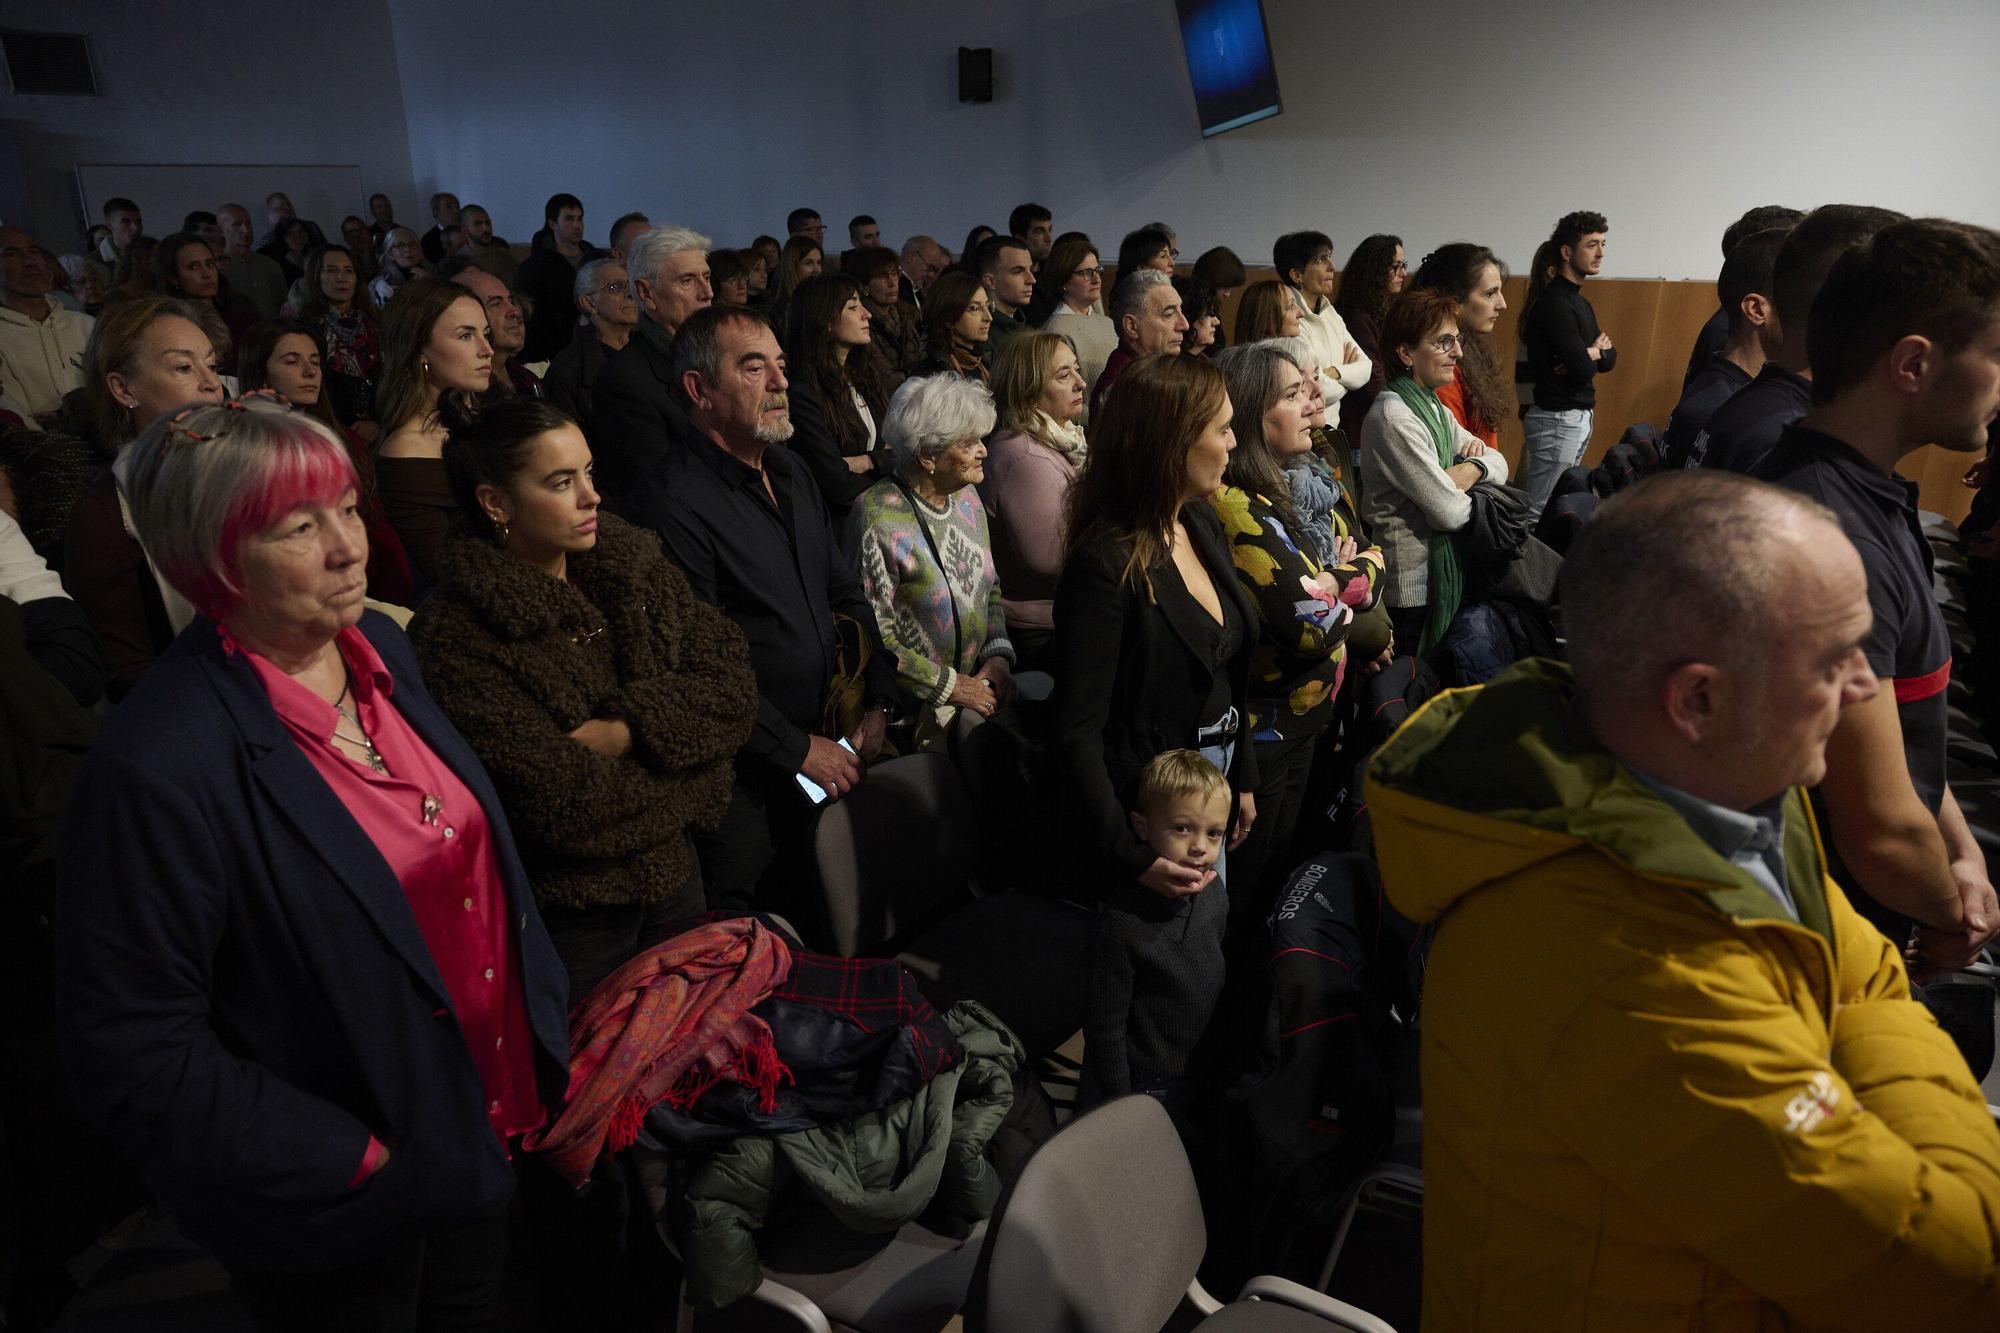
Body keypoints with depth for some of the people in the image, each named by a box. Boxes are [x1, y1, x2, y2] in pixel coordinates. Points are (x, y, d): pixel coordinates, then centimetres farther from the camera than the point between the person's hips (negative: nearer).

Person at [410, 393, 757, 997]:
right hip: (567, 919, -6)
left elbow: (733, 692, -11)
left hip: (673, 878, 6)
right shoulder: (456, 636, -21)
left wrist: (619, 733, -23)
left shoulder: (634, 566, -3)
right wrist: (672, 747, -12)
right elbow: (566, 806, -25)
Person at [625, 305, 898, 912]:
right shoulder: (674, 499, -19)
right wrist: (799, 747, -15)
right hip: (747, 784, -7)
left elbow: (848, 595, 16)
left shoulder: (792, 474, 11)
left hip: (828, 758, 8)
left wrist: (878, 703, 3)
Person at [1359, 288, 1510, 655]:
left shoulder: (1432, 407, 11)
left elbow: (1499, 462, 13)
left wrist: (1471, 470, -10)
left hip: (1445, 567, 9)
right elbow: (1449, 512, -23)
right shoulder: (1394, 418, -20)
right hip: (1416, 588, -9)